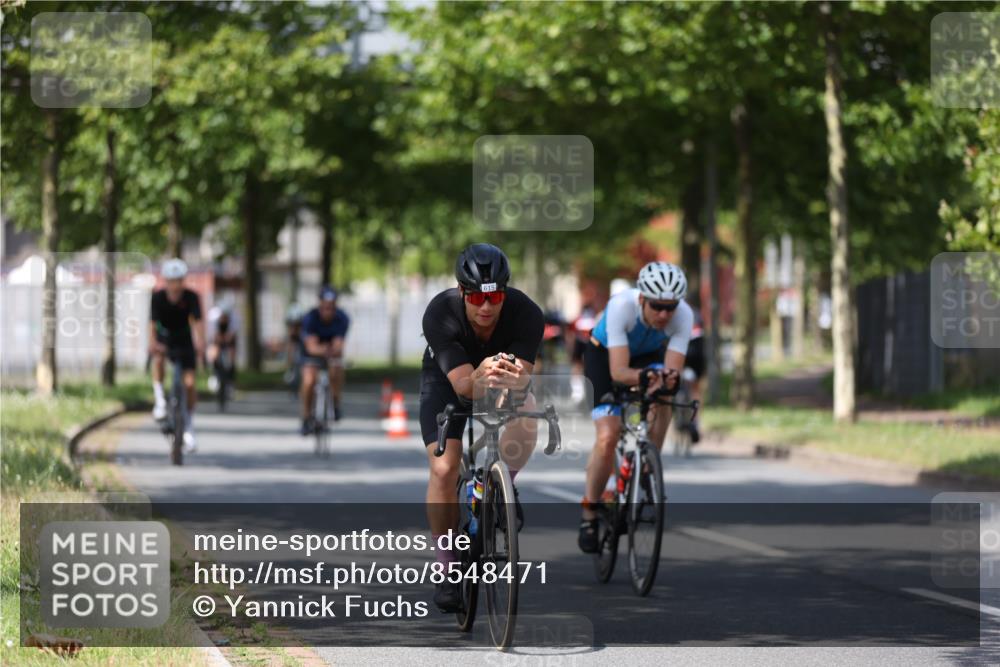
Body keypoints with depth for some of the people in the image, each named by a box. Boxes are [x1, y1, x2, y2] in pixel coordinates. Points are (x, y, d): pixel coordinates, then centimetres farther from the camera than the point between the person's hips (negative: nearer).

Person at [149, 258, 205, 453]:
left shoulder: (191, 297, -20)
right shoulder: (158, 297, -21)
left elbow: (198, 322, -33)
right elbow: (152, 323, -32)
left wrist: (200, 342, -51)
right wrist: (153, 343, -51)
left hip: (184, 341, 0)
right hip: (164, 339, 0)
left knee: (189, 383, -10)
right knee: (158, 358, -36)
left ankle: (189, 427, 3)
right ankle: (159, 399, -21)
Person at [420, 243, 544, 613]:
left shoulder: (526, 314, -32)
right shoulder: (439, 314, -35)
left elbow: (524, 376, -38)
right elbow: (462, 384, -41)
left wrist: (513, 379, -62)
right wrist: (480, 377, -64)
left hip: (506, 383, 1)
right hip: (446, 379, -1)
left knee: (525, 416, -32)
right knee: (444, 469, -18)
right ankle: (447, 570, -4)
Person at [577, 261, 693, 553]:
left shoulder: (683, 315, -31)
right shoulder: (621, 306, -38)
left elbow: (673, 368, -35)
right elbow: (618, 371, -42)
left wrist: (670, 378, -58)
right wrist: (644, 376, -62)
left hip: (650, 354, 3)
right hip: (604, 356, -3)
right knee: (607, 437, -17)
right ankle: (589, 514, 1)